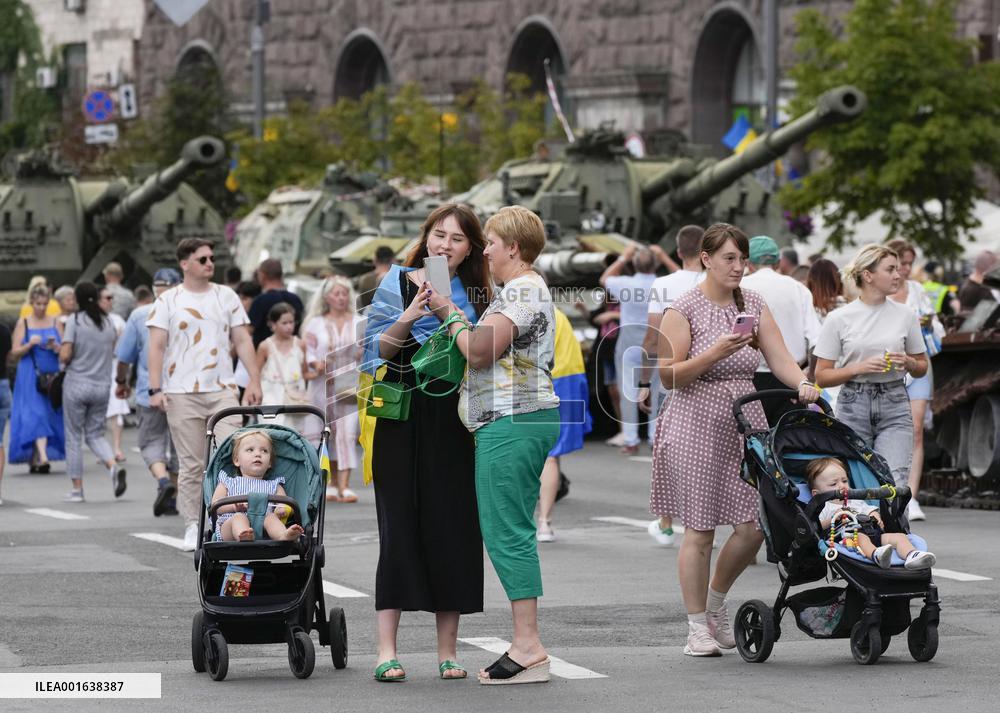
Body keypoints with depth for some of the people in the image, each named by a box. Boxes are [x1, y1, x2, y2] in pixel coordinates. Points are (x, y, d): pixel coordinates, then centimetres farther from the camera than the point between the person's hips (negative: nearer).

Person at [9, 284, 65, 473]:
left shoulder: (55, 322, 7)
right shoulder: (23, 323, 3)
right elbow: (15, 352, 0)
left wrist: (55, 346, -15)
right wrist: (30, 345, -17)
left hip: (52, 376, 3)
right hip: (30, 377, -3)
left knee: (51, 414, 3)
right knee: (35, 415, -15)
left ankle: (33, 459, 13)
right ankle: (42, 457, -26)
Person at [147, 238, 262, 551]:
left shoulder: (227, 296, 11)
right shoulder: (168, 300, 3)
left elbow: (242, 340, 11)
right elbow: (157, 346, 0)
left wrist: (254, 380, 2)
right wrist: (155, 389, -9)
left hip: (222, 390, 2)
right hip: (182, 393, -2)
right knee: (191, 464, 2)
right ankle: (192, 526, 10)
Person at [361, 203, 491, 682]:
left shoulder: (476, 296, 12)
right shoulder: (398, 283, 3)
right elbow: (376, 349, -3)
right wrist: (408, 319, -19)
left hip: (455, 421, 3)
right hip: (403, 418, -3)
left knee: (453, 527, 1)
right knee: (399, 527, -6)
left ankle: (447, 650, 8)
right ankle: (386, 650, -5)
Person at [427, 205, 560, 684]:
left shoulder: (522, 291, -12)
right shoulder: (523, 289, 22)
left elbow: (479, 352, -17)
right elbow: (489, 352, 18)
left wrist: (447, 314, -2)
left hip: (512, 423, -11)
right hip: (515, 420, 11)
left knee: (506, 531, -11)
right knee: (511, 532, 10)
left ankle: (528, 645, -12)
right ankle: (526, 644, 10)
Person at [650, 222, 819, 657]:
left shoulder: (753, 305, 10)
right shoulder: (683, 310, -5)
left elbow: (779, 358, 2)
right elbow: (668, 375, -9)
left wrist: (802, 384, -19)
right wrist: (717, 352, -21)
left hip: (745, 423, 5)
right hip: (696, 425, -5)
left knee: (754, 526, -1)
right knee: (700, 530, -2)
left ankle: (716, 602, 24)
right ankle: (698, 628, 8)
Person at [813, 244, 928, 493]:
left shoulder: (906, 315, 6)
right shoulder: (839, 319, -1)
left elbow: (922, 368, 17)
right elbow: (821, 376, 0)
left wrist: (908, 362, -6)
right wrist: (860, 368, -14)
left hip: (894, 407, 1)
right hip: (853, 406, -1)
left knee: (894, 482, -13)